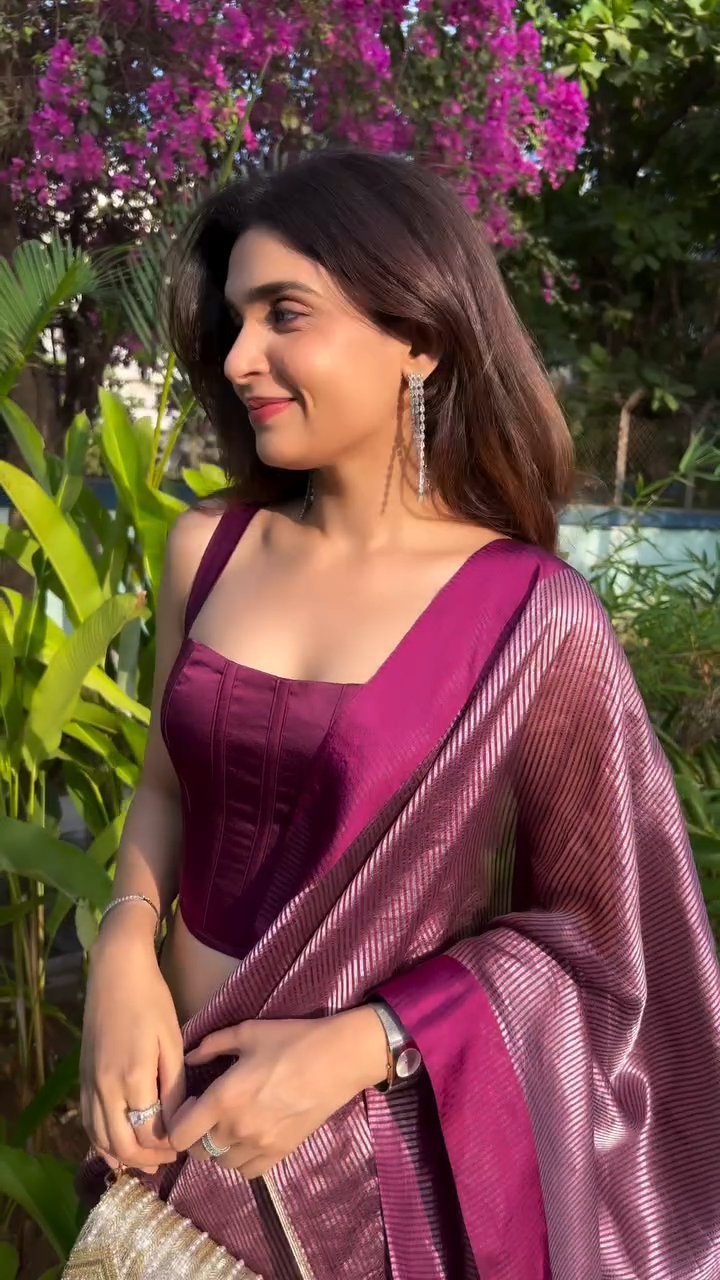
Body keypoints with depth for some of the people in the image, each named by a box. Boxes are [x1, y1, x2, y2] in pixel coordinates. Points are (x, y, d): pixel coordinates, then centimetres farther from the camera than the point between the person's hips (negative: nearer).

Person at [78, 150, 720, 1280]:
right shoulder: (209, 547, -5)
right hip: (183, 1105, 4)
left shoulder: (534, 621, -17)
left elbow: (592, 936, -9)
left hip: (380, 1147, -4)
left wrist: (359, 1047, -18)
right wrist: (125, 944, -10)